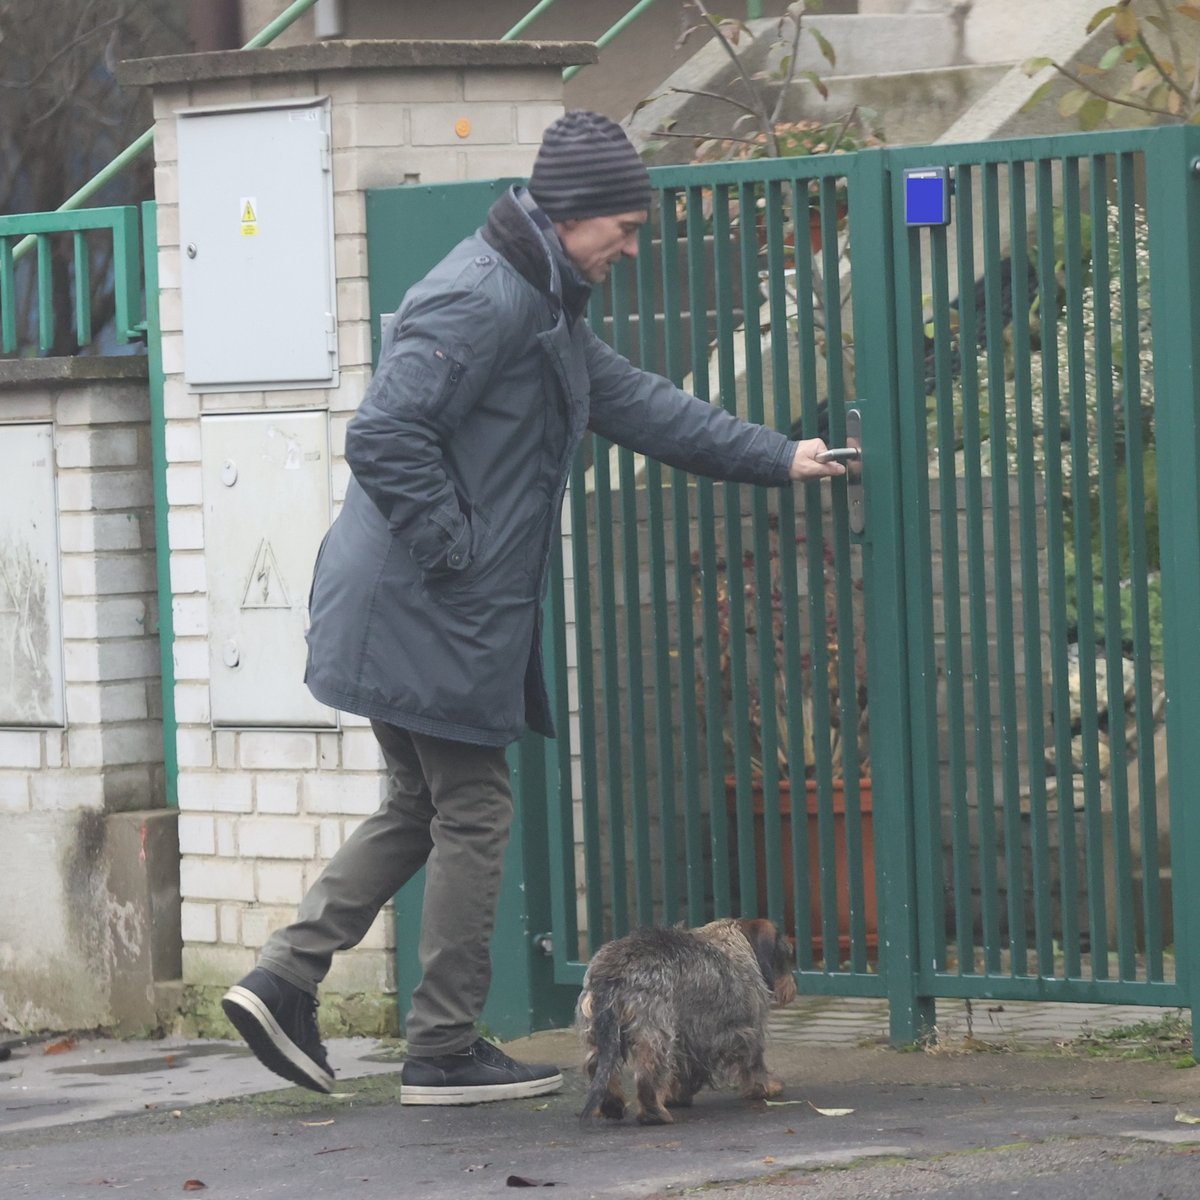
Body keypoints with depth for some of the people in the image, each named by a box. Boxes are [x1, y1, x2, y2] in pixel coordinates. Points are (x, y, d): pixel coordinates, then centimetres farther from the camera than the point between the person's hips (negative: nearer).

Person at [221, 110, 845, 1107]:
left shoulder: (543, 307, 18)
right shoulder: (481, 300, -17)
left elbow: (638, 403, 25)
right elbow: (384, 437, -25)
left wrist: (778, 459, 26)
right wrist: (454, 551, -19)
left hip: (401, 614, 10)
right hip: (433, 615, -10)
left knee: (421, 809, 16)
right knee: (473, 817, -1)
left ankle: (285, 978, 10)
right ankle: (446, 1053, 6)